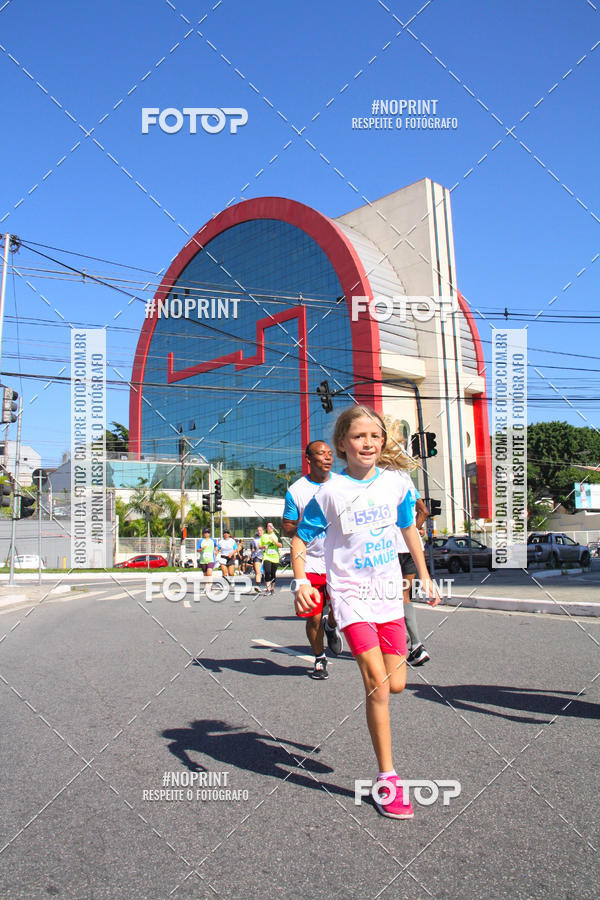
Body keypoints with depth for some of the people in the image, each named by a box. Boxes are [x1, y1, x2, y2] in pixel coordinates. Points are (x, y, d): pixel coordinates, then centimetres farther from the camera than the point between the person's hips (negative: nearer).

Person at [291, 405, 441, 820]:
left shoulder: (397, 482, 1)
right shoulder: (330, 492, -10)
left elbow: (409, 529, 16)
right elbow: (301, 538, -3)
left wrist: (425, 577, 19)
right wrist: (301, 582, -17)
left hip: (389, 591, 4)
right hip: (350, 593, -4)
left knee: (396, 684, 5)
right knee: (378, 683, -11)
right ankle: (388, 778, 3)